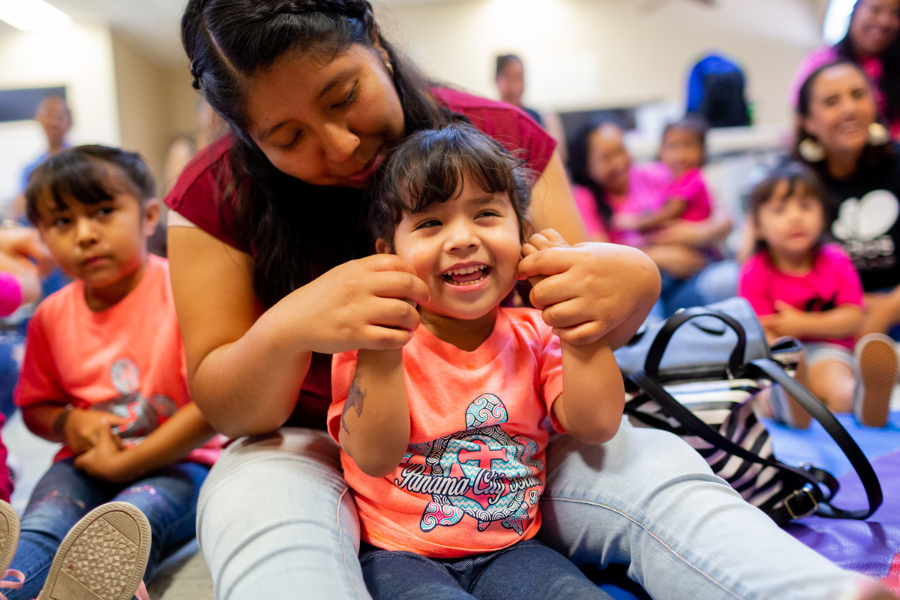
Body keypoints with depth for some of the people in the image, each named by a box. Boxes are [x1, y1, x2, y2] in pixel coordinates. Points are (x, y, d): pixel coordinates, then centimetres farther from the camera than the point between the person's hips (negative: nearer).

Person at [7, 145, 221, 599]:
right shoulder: (51, 316, 4)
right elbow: (35, 406, 20)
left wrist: (125, 463, -15)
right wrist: (68, 423, -6)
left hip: (175, 463, -4)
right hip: (89, 465, 4)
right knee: (41, 529, -26)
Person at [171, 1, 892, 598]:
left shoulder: (501, 138, -4)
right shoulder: (218, 196, -8)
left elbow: (572, 329, -1)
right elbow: (225, 410, -8)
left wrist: (633, 280, -26)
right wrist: (285, 332, -32)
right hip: (317, 449, 0)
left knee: (652, 471, -26)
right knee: (257, 501, -35)